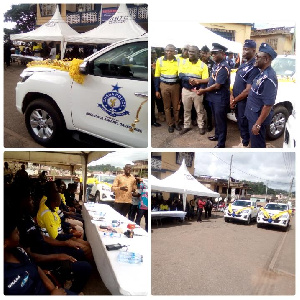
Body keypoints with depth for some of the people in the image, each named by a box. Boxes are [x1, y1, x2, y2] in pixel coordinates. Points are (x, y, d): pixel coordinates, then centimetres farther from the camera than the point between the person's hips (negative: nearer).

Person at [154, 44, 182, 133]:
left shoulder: (178, 61, -2)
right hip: (164, 85, 0)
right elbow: (157, 76, 1)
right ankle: (170, 124, 18)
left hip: (175, 86, 1)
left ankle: (176, 123, 23)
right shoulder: (160, 60, -3)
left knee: (176, 106, 8)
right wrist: (157, 90, -2)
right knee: (167, 106, 7)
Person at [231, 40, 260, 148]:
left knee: (244, 123, 5)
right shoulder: (243, 64, 8)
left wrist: (234, 100, -13)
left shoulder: (254, 68, -21)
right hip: (237, 100, 8)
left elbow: (248, 90, -23)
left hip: (244, 101, -8)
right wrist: (232, 96, -1)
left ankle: (245, 145, 22)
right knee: (240, 121, 20)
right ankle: (243, 140, 37)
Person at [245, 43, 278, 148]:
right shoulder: (262, 72, 4)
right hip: (253, 115, 9)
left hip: (258, 117, -9)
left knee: (257, 144, 6)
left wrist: (258, 124, -24)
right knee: (254, 141, 23)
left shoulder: (269, 78, -26)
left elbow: (268, 105, -27)